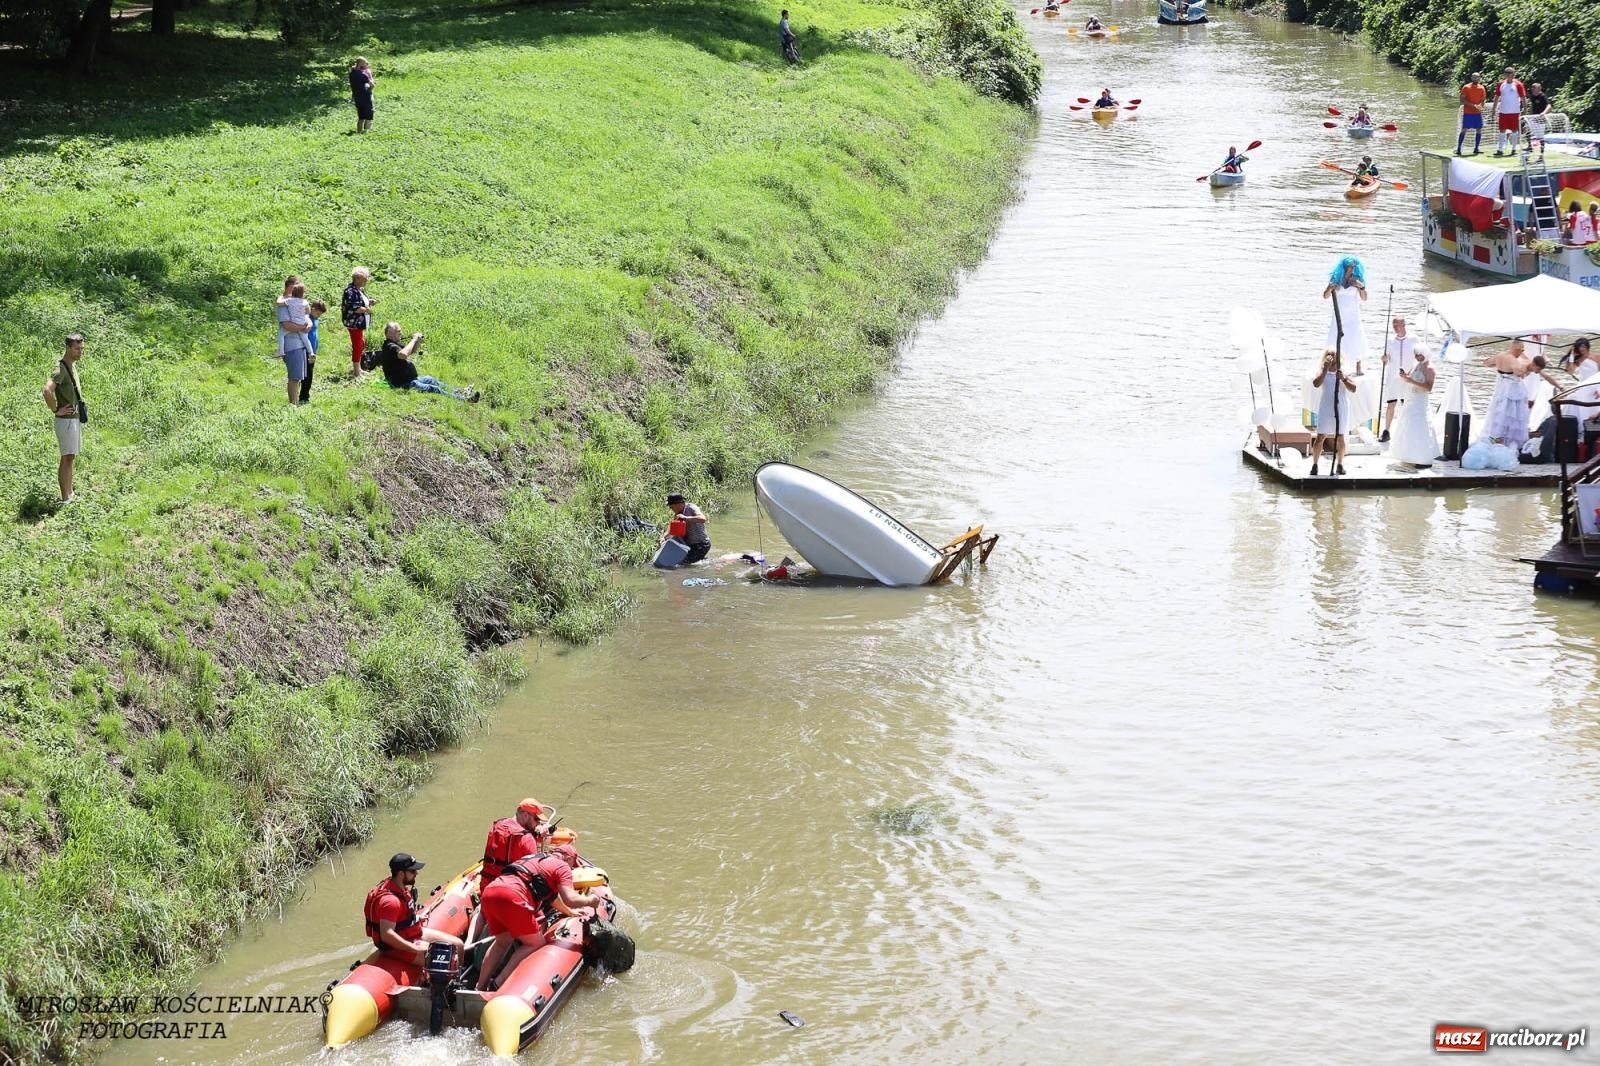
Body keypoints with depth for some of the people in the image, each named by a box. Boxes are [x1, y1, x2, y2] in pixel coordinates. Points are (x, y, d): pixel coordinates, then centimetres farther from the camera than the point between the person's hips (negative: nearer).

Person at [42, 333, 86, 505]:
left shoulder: (73, 365, 11)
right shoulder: (60, 369, -19)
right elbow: (47, 391, -36)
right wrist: (55, 410, -24)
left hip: (76, 419, 10)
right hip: (66, 420, -10)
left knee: (71, 458, 15)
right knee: (67, 459, -10)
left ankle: (69, 494, 23)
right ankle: (65, 500, -10)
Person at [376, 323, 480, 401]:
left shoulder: (395, 344, 15)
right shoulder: (389, 347, -18)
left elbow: (412, 352, 27)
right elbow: (403, 354, -39)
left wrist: (418, 342, 5)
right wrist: (414, 339, -26)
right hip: (404, 385, -12)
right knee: (434, 389, -19)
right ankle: (464, 399, -27)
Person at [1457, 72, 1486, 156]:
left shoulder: (1481, 88, 8)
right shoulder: (1466, 87, -3)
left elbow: (1483, 100, 10)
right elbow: (1462, 100, -8)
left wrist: (1480, 106, -14)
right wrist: (1473, 105, -19)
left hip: (1478, 113, 4)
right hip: (1467, 112, -4)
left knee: (1479, 130, 1)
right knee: (1464, 130, -7)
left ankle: (1476, 148, 9)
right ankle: (1458, 148, -4)